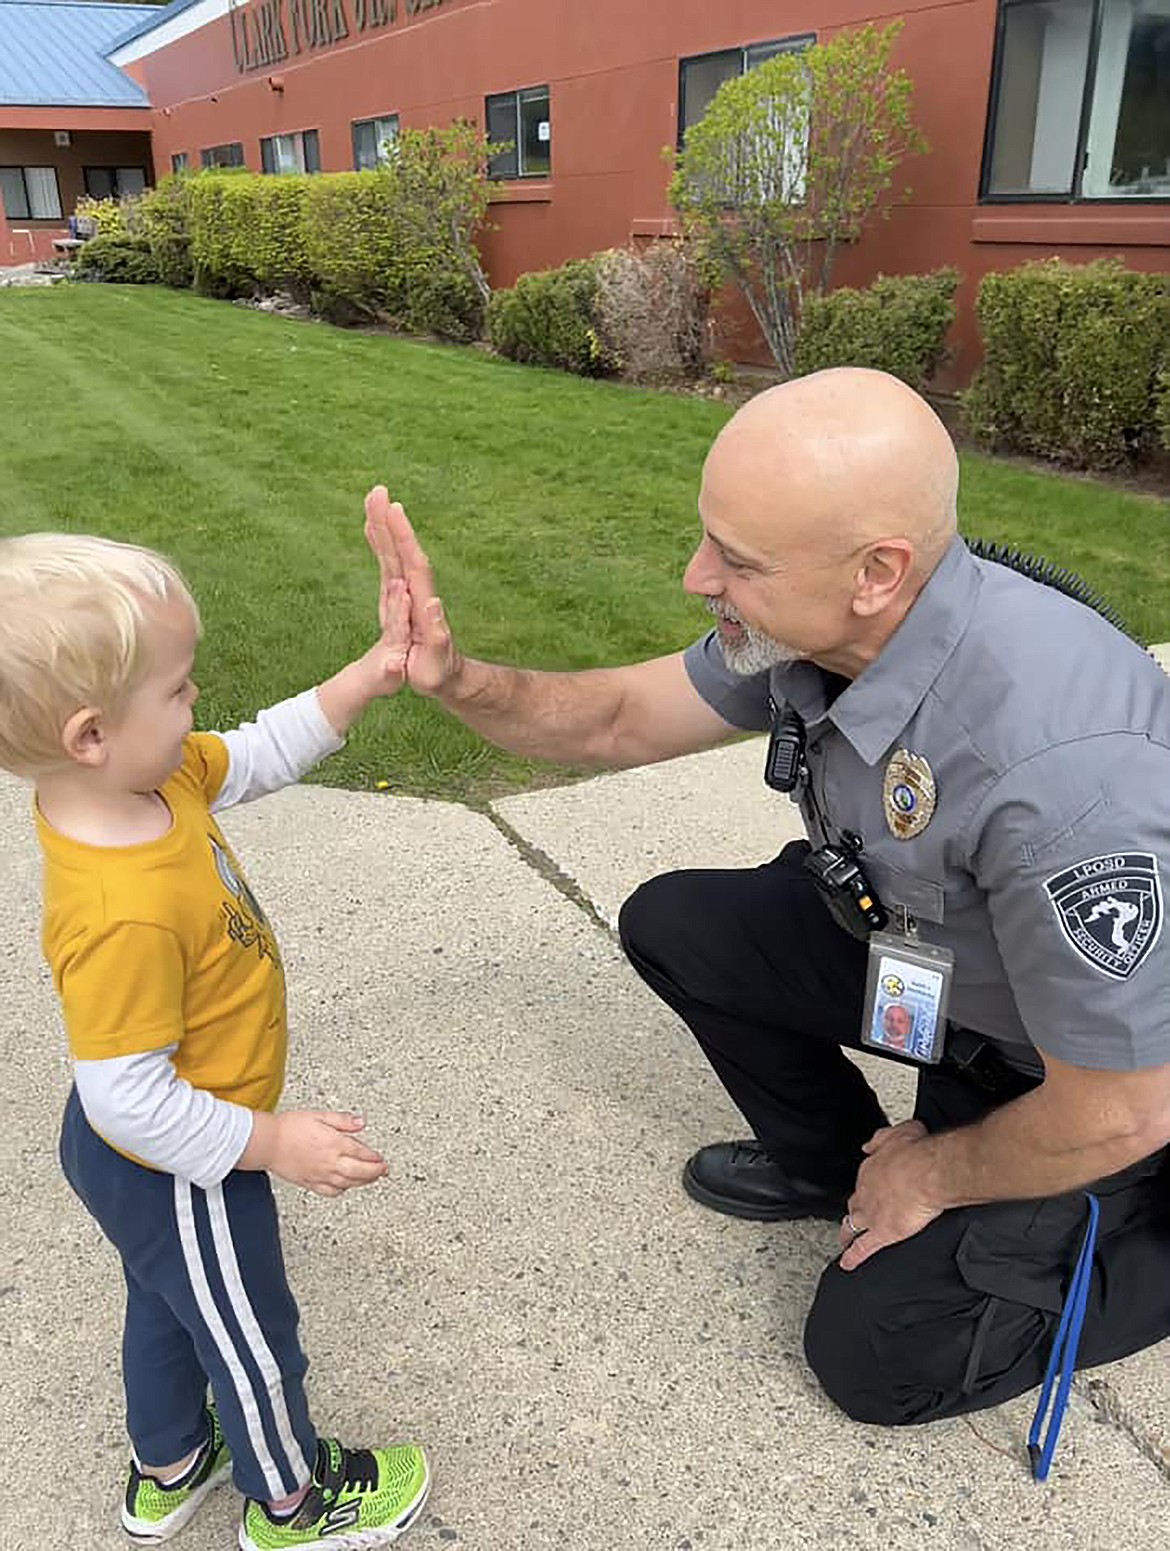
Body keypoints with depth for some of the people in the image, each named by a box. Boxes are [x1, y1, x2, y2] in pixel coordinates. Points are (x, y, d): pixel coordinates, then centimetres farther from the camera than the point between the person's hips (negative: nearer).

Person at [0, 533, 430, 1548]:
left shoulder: (148, 776, -16)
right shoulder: (123, 917, -42)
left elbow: (257, 758, 0)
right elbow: (128, 1099, -35)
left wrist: (369, 677, -9)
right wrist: (274, 1142, -26)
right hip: (178, 1176, -8)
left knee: (168, 1305, 32)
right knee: (251, 1337, 19)